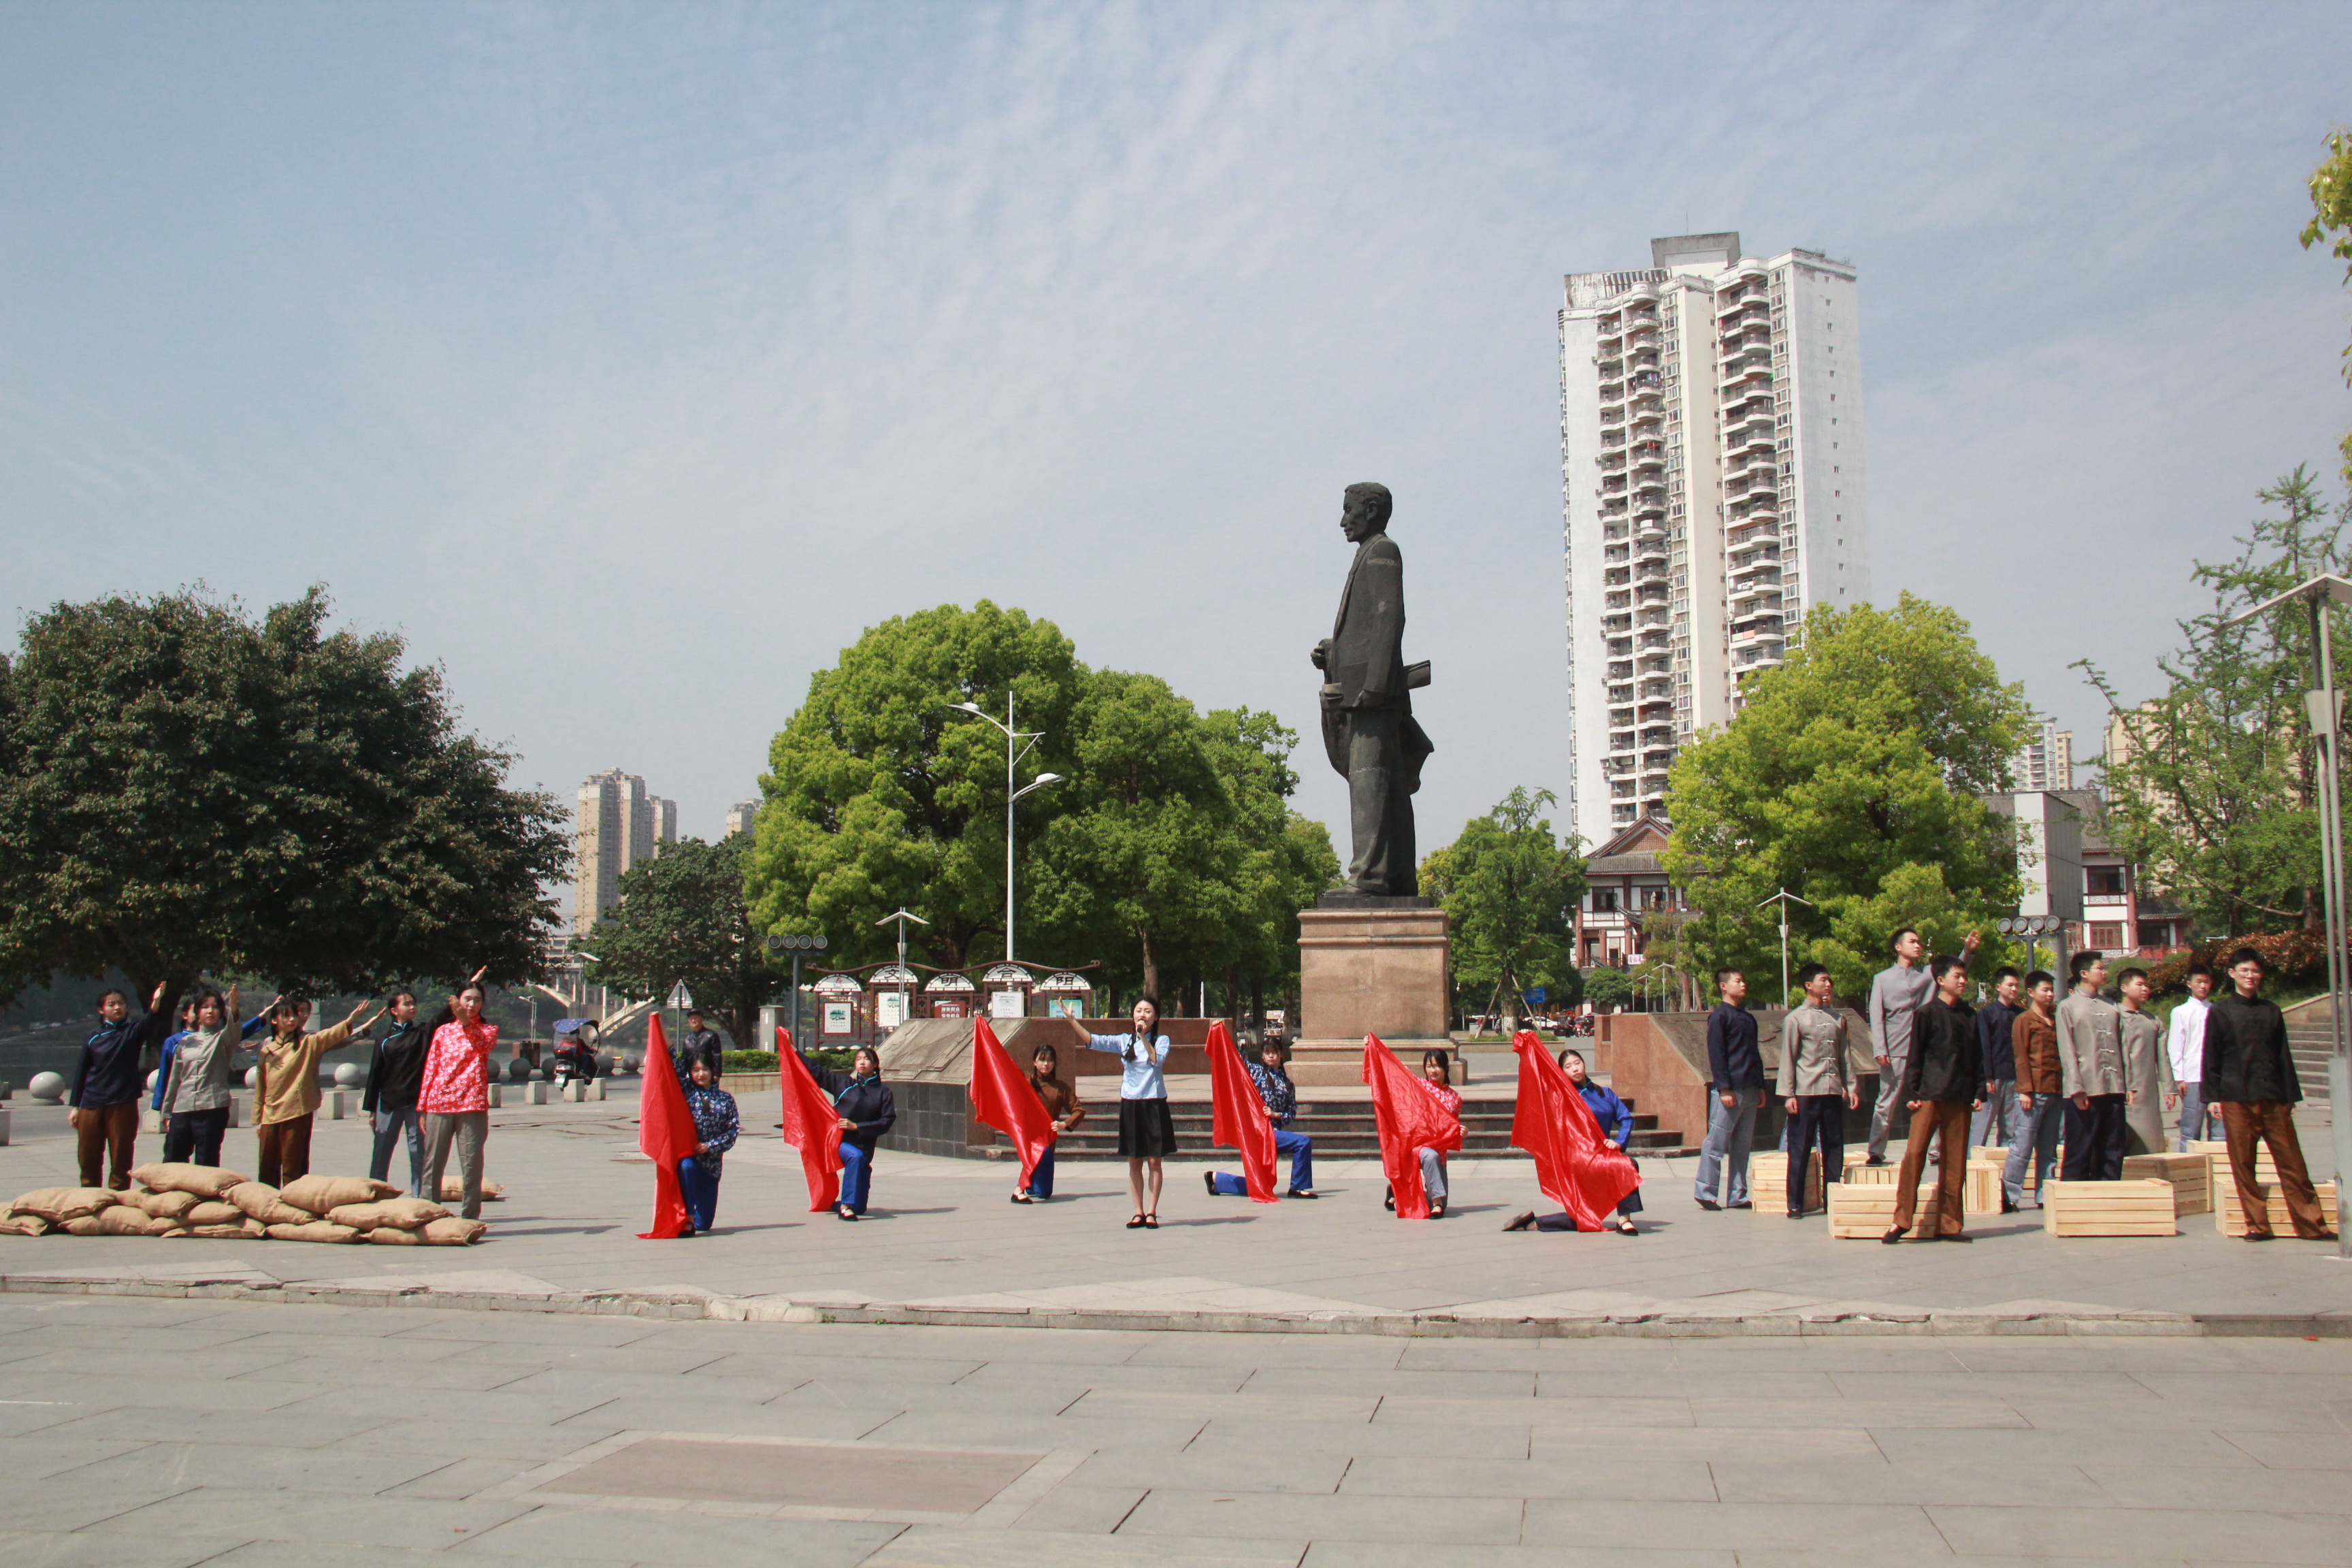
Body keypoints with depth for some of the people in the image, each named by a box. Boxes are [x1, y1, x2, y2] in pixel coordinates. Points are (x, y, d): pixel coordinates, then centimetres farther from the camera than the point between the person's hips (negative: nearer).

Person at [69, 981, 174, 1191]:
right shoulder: (93, 1039, 7)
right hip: (91, 1105, 3)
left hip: (123, 1104, -2)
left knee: (121, 1158, 1)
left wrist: (156, 1003, -42)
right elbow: (81, 1073, 11)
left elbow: (149, 1022, -22)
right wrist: (74, 1106, 7)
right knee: (88, 1158, 8)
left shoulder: (133, 1031, 1)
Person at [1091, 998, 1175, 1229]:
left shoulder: (1162, 1040, 1)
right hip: (1130, 1105, 2)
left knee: (1154, 1162, -1)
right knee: (1134, 1162, 6)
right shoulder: (1124, 1041, 6)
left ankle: (1152, 1212, 5)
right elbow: (1094, 1041, -3)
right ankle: (1139, 1212, 12)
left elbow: (1158, 1060, -18)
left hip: (1154, 1105, -2)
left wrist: (1144, 1037, -23)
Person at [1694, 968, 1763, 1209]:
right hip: (1729, 1090, -8)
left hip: (1749, 1091, 8)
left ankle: (1736, 1196, 13)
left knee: (1742, 1145, 8)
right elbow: (1716, 1054, -10)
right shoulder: (1719, 1016, -5)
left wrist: (1760, 1087, 17)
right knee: (1716, 1143, -5)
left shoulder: (1749, 1018, 19)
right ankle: (1706, 1194, -1)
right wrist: (1724, 1088, -16)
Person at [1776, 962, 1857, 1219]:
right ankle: (1795, 1205, 3)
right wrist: (1788, 1094, -9)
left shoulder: (1836, 1017, 14)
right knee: (1800, 1150, -1)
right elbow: (1788, 1058, -4)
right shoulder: (1795, 1018, -2)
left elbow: (1844, 1055, 17)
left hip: (1833, 1092, 5)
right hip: (1806, 1092, -5)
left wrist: (1851, 1087, 10)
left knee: (1834, 1148, 7)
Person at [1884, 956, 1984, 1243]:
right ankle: (1902, 1218, -5)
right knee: (1914, 1152, -12)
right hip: (1930, 1095, -5)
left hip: (1960, 1098, 5)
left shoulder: (1970, 1015, 13)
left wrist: (1979, 1092, 9)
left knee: (1955, 1160, 5)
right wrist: (1910, 1093, -7)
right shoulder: (1927, 1013, -1)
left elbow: (1978, 1056, 17)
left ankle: (1949, 1224, 12)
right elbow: (1914, 1056, -1)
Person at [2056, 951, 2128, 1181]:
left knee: (2113, 1153, 7)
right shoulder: (2068, 1007, 1)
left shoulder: (2111, 1006, 17)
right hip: (2086, 1092, -5)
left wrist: (2126, 1083, 5)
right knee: (2080, 1152, -2)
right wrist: (2076, 1089, -14)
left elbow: (2120, 1047, 14)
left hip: (2113, 1088, 5)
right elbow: (2067, 1051, -6)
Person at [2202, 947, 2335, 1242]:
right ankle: (2257, 1225, 6)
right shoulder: (2219, 1012, 5)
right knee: (2243, 1164, -1)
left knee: (2292, 1161, 0)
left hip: (2273, 1097, 2)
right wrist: (2212, 1096, -3)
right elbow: (2211, 1058, 4)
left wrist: (2290, 1095, 10)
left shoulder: (2271, 1011, 13)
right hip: (2236, 1098, -2)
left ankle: (2312, 1224, 5)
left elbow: (2283, 1055, 15)